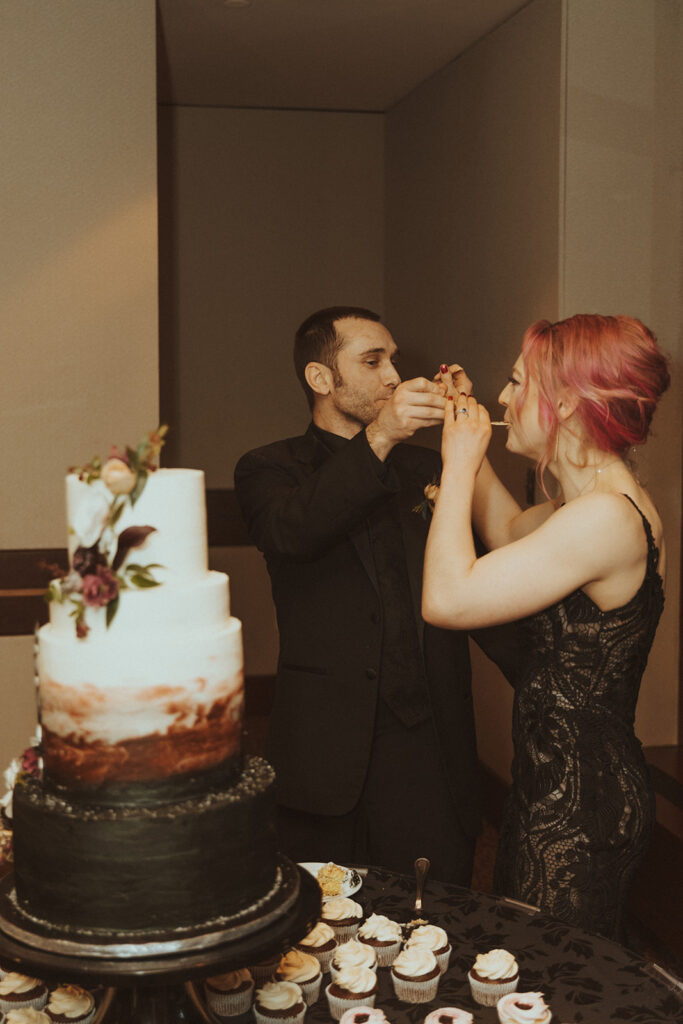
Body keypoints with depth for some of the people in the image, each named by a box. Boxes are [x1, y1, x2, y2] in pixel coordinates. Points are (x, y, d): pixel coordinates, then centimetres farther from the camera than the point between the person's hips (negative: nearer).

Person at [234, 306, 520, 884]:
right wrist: (377, 439, -27)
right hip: (327, 760, -2)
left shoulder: (427, 470, 16)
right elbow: (289, 533, -18)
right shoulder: (270, 470, 6)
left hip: (432, 752, 3)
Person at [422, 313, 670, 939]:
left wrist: (460, 464, -17)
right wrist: (468, 446, 14)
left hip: (578, 812, -10)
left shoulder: (606, 518, -26)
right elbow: (510, 533, 25)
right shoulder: (607, 501, 6)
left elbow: (447, 599, -28)